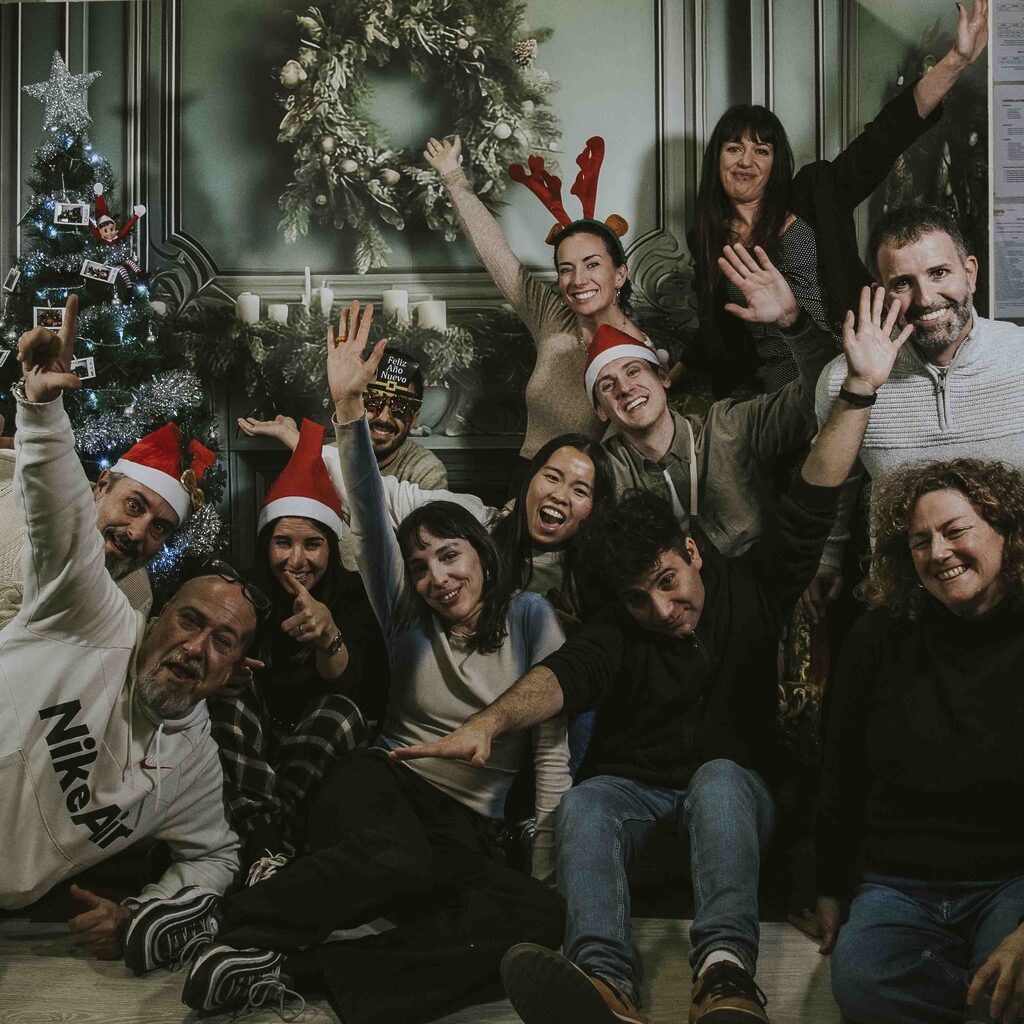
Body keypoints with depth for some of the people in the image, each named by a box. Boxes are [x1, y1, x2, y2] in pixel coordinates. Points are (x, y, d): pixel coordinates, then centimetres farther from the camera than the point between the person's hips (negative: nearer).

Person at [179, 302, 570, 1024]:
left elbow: (554, 749, 0)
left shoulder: (529, 617, 4)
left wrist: (546, 875, -8)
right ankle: (242, 931, -24)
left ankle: (297, 965, -32)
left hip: (468, 833, 2)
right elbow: (371, 521, -8)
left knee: (545, 921, -32)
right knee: (399, 859, -42)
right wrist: (349, 408, -22)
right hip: (384, 785, -2)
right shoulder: (409, 621, 7)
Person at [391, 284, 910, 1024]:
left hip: (733, 791, 0)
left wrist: (860, 390, -18)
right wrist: (491, 721, -44)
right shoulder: (618, 632, 0)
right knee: (583, 804, -32)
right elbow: (562, 674, -21)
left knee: (718, 775, -35)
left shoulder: (751, 593, 4)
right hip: (634, 791, 1)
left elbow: (812, 505, -7)